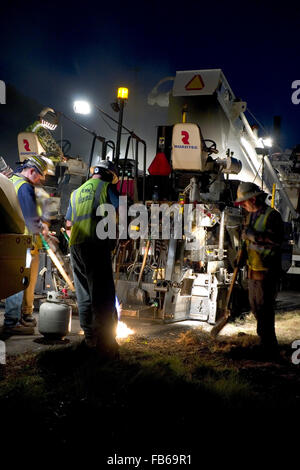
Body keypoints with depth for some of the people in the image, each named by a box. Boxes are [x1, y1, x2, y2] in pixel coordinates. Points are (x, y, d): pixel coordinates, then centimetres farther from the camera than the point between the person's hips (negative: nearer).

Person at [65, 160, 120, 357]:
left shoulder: (76, 192, 23)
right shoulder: (106, 187, 5)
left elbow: (68, 224, 24)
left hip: (76, 245, 6)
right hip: (97, 243, -6)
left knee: (84, 295, 12)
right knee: (103, 293, -7)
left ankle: (89, 338, 15)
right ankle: (104, 340, -11)